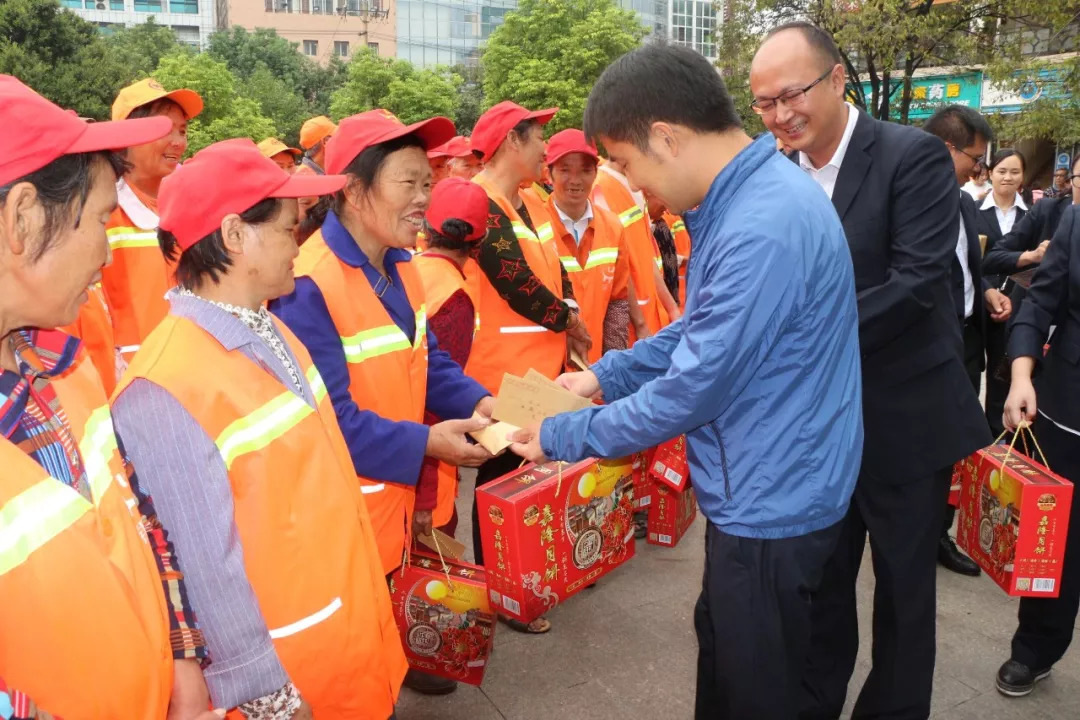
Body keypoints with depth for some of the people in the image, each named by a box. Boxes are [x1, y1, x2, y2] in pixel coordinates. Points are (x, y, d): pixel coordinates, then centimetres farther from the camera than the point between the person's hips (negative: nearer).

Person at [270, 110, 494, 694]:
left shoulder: (399, 266, 3)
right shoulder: (308, 286, -26)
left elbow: (424, 359, 9)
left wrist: (477, 401, -9)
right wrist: (426, 443, -25)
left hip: (396, 498, 8)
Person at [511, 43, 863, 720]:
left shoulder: (763, 229, -30)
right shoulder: (746, 194, 3)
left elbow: (692, 391, -26)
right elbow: (701, 329, 14)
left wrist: (563, 436, -14)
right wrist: (605, 375, 8)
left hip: (772, 504, -9)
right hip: (758, 488, 9)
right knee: (721, 649, 27)